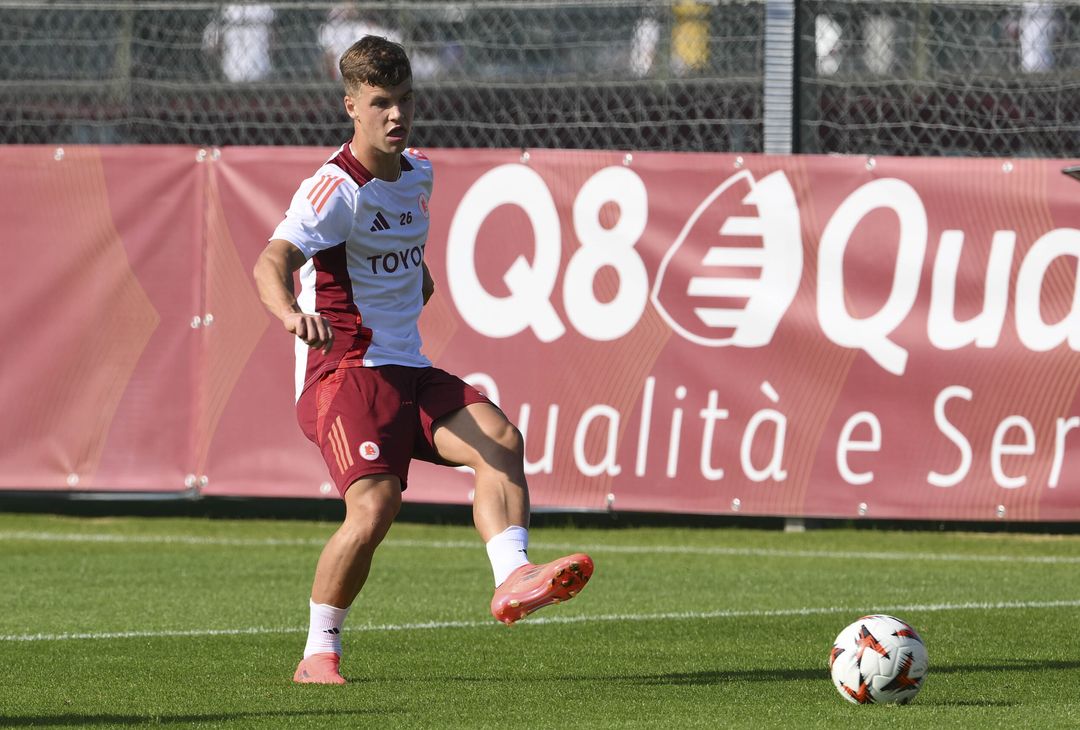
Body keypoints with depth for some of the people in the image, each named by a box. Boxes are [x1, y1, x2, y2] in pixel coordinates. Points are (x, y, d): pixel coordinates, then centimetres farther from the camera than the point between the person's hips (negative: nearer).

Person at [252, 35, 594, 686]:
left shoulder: (418, 174, 13)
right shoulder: (336, 189, -14)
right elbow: (272, 261, -31)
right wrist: (292, 313, -49)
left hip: (410, 372, 7)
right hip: (346, 371, -7)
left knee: (500, 440, -18)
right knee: (376, 503, -24)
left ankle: (512, 579, -30)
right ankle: (319, 652, -9)